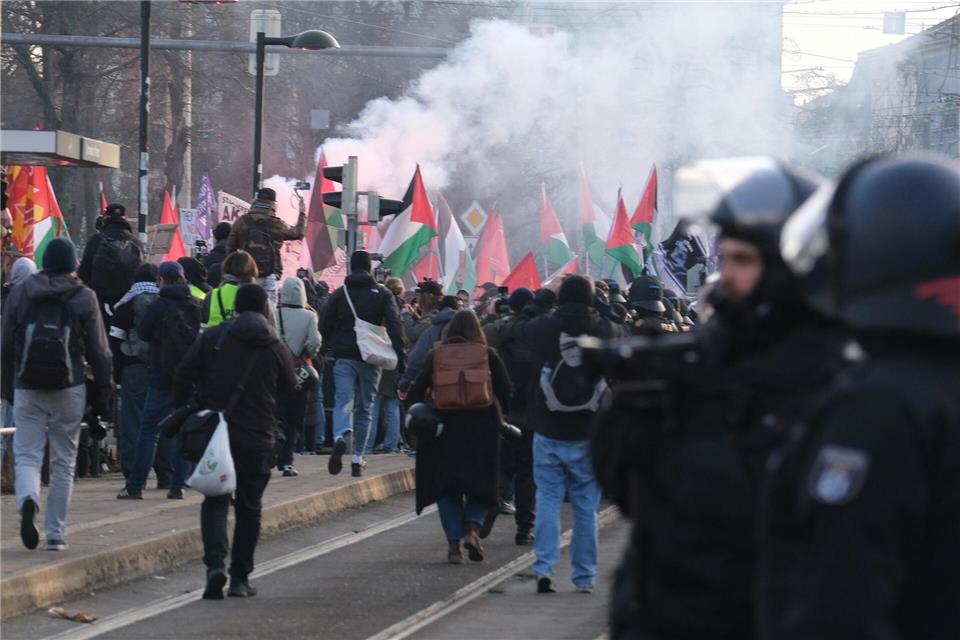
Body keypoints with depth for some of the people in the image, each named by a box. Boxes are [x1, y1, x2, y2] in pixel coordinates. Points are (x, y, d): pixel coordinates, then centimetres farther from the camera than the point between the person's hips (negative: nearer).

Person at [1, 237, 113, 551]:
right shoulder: (84, 298, -1)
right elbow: (99, 351, -1)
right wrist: (105, 393, 7)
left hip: (27, 388, 0)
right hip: (69, 389, 0)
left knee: (26, 455, 3)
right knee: (63, 462, 9)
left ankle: (28, 500, -28)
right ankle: (56, 533, 9)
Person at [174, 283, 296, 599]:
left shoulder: (213, 337, -2)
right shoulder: (276, 348, 0)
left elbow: (183, 376, -4)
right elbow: (288, 388, 11)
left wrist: (182, 409, 10)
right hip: (257, 439, 0)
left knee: (215, 501, 5)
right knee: (249, 508, 12)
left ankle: (215, 564, -18)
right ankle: (240, 578, 14)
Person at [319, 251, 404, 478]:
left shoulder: (339, 294, 5)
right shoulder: (382, 294, 4)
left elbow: (324, 327, 3)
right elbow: (394, 325, -5)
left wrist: (334, 345, 19)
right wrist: (399, 356, -7)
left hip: (344, 357, -1)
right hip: (371, 360, 1)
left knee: (343, 401, -7)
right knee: (364, 408, 9)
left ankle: (340, 438, -39)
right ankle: (357, 459, 8)